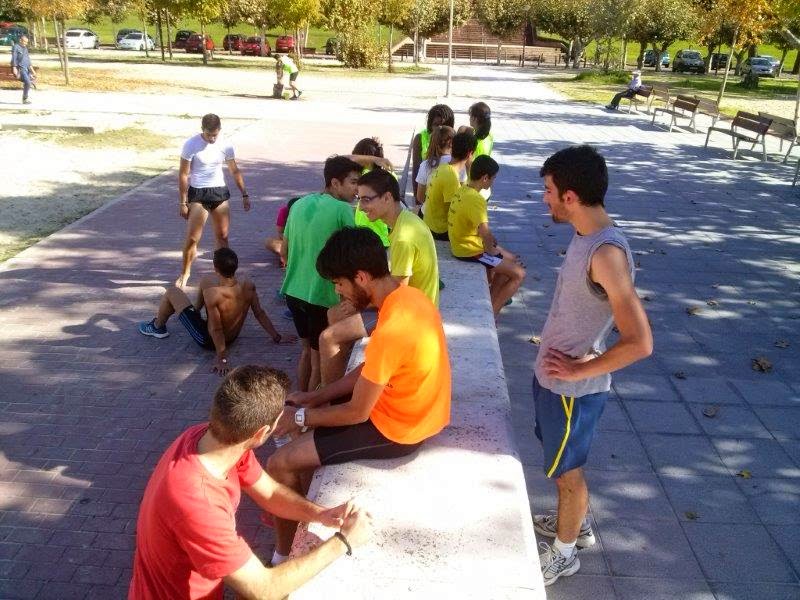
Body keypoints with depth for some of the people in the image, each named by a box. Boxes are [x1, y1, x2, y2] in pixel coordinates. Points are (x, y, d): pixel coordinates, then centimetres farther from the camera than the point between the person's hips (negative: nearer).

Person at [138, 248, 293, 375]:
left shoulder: (212, 294, -36)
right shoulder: (248, 285, -20)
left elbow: (216, 329, -30)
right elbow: (260, 314, -11)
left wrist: (222, 358, -21)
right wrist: (277, 337, 0)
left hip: (208, 340, -6)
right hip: (233, 336, 6)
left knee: (171, 292, 5)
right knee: (205, 281, 18)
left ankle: (157, 327, 34)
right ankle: (196, 311, 48)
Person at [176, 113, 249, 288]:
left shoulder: (225, 145, -2)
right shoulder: (191, 145, -13)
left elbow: (235, 171, 10)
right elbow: (183, 175, -8)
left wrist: (245, 195, 9)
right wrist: (183, 203, -9)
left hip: (220, 192, 3)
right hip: (197, 194, -3)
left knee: (222, 235, 9)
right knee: (192, 238, -4)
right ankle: (185, 273, 14)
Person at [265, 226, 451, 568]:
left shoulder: (391, 331, -33)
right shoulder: (408, 297, -3)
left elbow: (357, 414, -22)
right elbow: (369, 370, 8)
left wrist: (300, 416, -7)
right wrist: (315, 398, 5)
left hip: (395, 429, -9)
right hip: (409, 409, 10)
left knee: (280, 465, -6)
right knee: (307, 421, 22)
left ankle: (283, 555, 15)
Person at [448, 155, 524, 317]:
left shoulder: (463, 190, 3)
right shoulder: (476, 199, -27)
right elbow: (485, 233, -37)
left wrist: (489, 239, 11)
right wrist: (491, 250, -18)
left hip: (463, 243, 10)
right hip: (470, 251, -10)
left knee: (512, 260, 21)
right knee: (519, 273, -5)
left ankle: (491, 300, 23)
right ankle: (491, 313, 1)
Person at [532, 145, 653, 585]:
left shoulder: (606, 253, -30)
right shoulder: (587, 234, -1)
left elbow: (639, 342, -32)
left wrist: (580, 370, -20)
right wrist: (562, 365, 10)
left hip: (573, 387, -9)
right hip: (553, 376, 9)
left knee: (566, 471, 13)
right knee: (563, 464, 27)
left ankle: (564, 553, 36)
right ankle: (577, 523, 50)